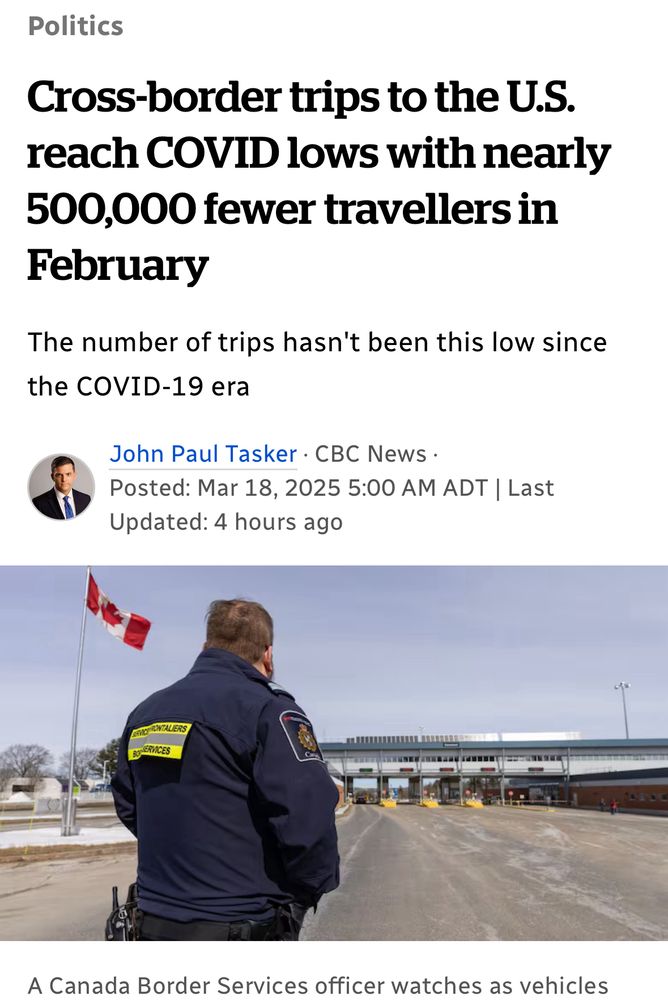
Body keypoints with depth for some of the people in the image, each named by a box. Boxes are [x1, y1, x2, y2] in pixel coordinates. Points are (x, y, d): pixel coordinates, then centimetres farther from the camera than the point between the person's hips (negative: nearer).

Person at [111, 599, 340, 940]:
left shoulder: (144, 713, 8)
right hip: (245, 924, -6)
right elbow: (308, 818, -22)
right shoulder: (267, 710, -16)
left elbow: (127, 805, 18)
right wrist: (312, 889, -5)